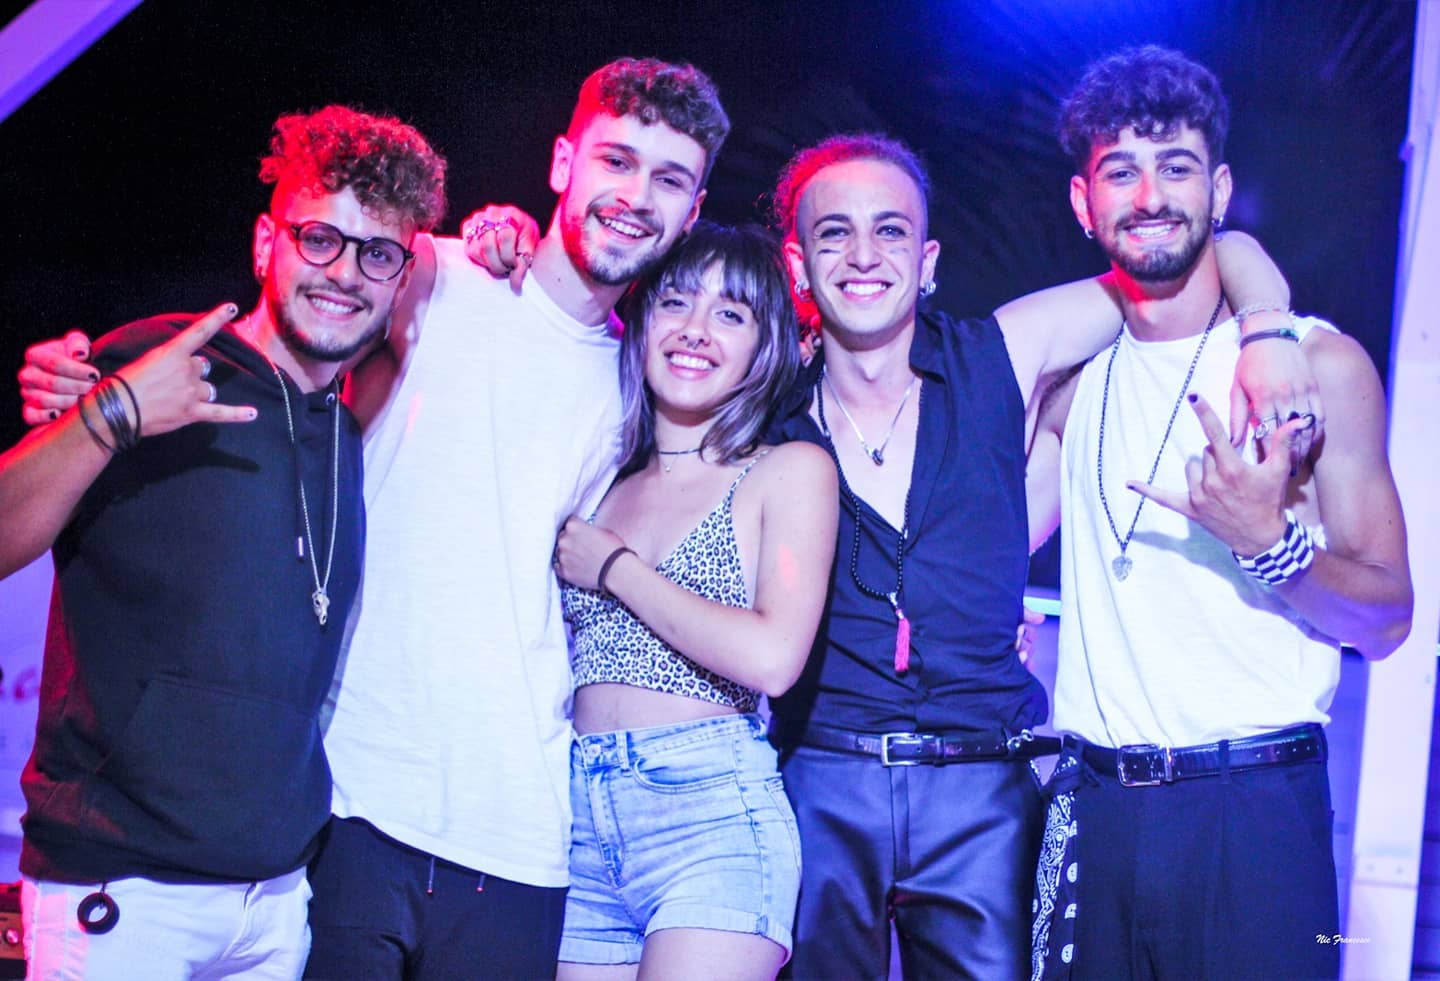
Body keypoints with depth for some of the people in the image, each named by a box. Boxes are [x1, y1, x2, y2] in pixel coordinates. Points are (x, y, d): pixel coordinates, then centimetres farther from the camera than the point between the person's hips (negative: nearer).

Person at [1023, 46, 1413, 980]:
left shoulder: (1318, 363, -4)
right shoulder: (1075, 374, 9)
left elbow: (1388, 619, -4)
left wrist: (1270, 542, -23)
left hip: (1252, 804, -4)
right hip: (1093, 806, 4)